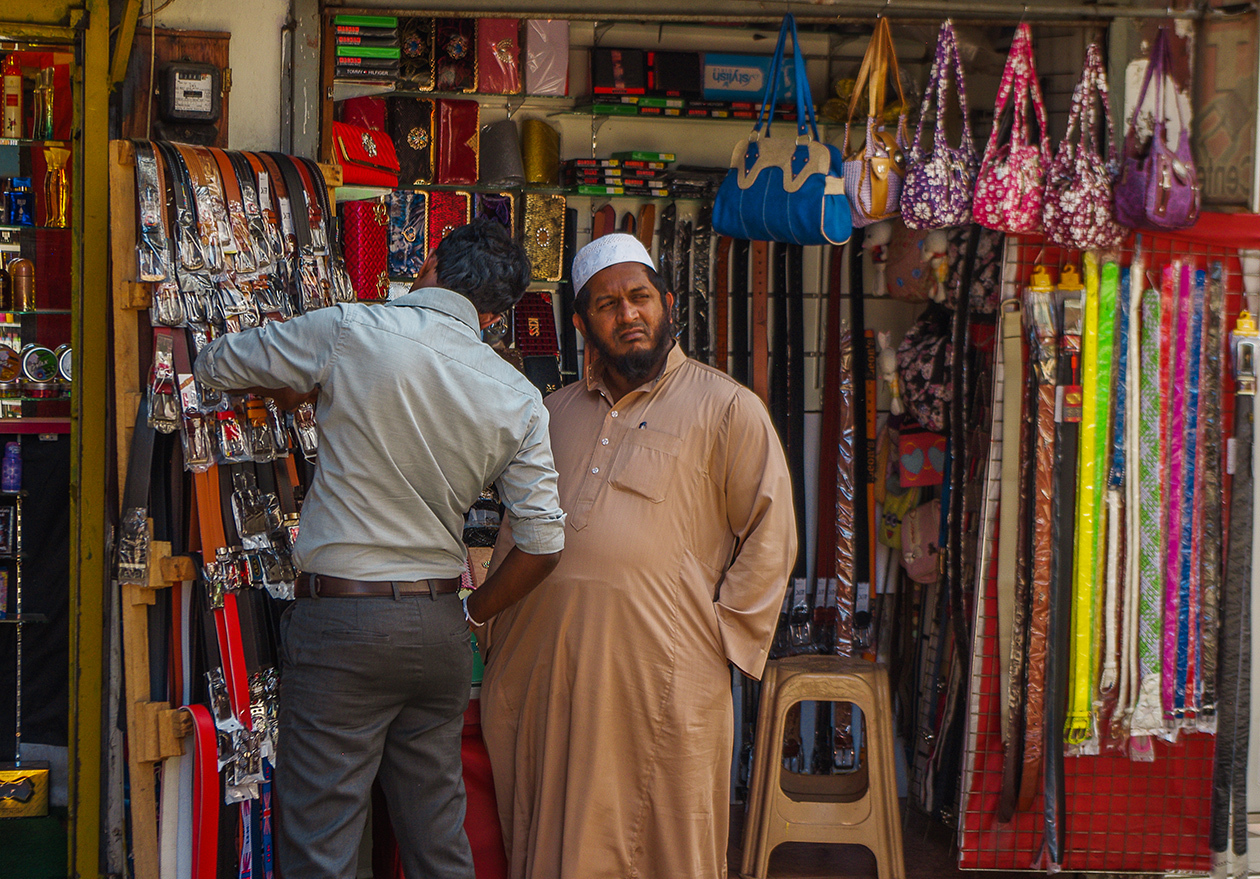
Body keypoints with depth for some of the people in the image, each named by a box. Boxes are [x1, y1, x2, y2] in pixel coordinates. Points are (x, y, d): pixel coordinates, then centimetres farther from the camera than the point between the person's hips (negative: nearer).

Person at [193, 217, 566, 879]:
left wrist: (304, 391, 22)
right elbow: (543, 543, 1)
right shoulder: (519, 400, 2)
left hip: (339, 622, -4)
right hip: (438, 626, 4)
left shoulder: (351, 332, -7)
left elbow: (216, 363, 6)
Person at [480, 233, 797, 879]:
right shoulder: (553, 414, 19)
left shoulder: (726, 408, 2)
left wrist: (724, 638, -6)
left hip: (663, 680, -5)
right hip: (543, 677, 5)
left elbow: (770, 535, 0)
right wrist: (496, 625, 15)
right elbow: (516, 533, 27)